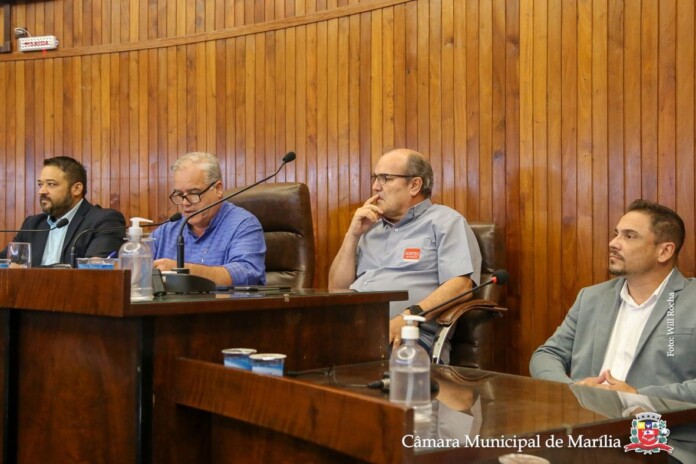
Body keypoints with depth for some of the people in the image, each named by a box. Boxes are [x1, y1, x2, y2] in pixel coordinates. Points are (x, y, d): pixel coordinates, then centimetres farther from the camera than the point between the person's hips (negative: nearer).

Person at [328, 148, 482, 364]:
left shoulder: (444, 222, 10)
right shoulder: (371, 228, 29)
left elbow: (460, 285, -7)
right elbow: (337, 290, 24)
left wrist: (409, 317, -21)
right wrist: (353, 235, 12)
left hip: (407, 337, -5)